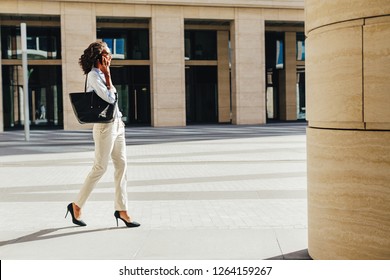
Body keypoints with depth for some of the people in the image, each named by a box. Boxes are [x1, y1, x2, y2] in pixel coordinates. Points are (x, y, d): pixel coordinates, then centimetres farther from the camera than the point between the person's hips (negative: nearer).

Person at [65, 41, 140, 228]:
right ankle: (76, 205, 10)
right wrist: (107, 75, -12)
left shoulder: (101, 74, 16)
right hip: (105, 126, -9)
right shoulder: (93, 75, -11)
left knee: (122, 165, 5)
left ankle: (121, 209, 9)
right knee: (100, 168, -3)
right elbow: (109, 98, -19)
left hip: (116, 123, 9)